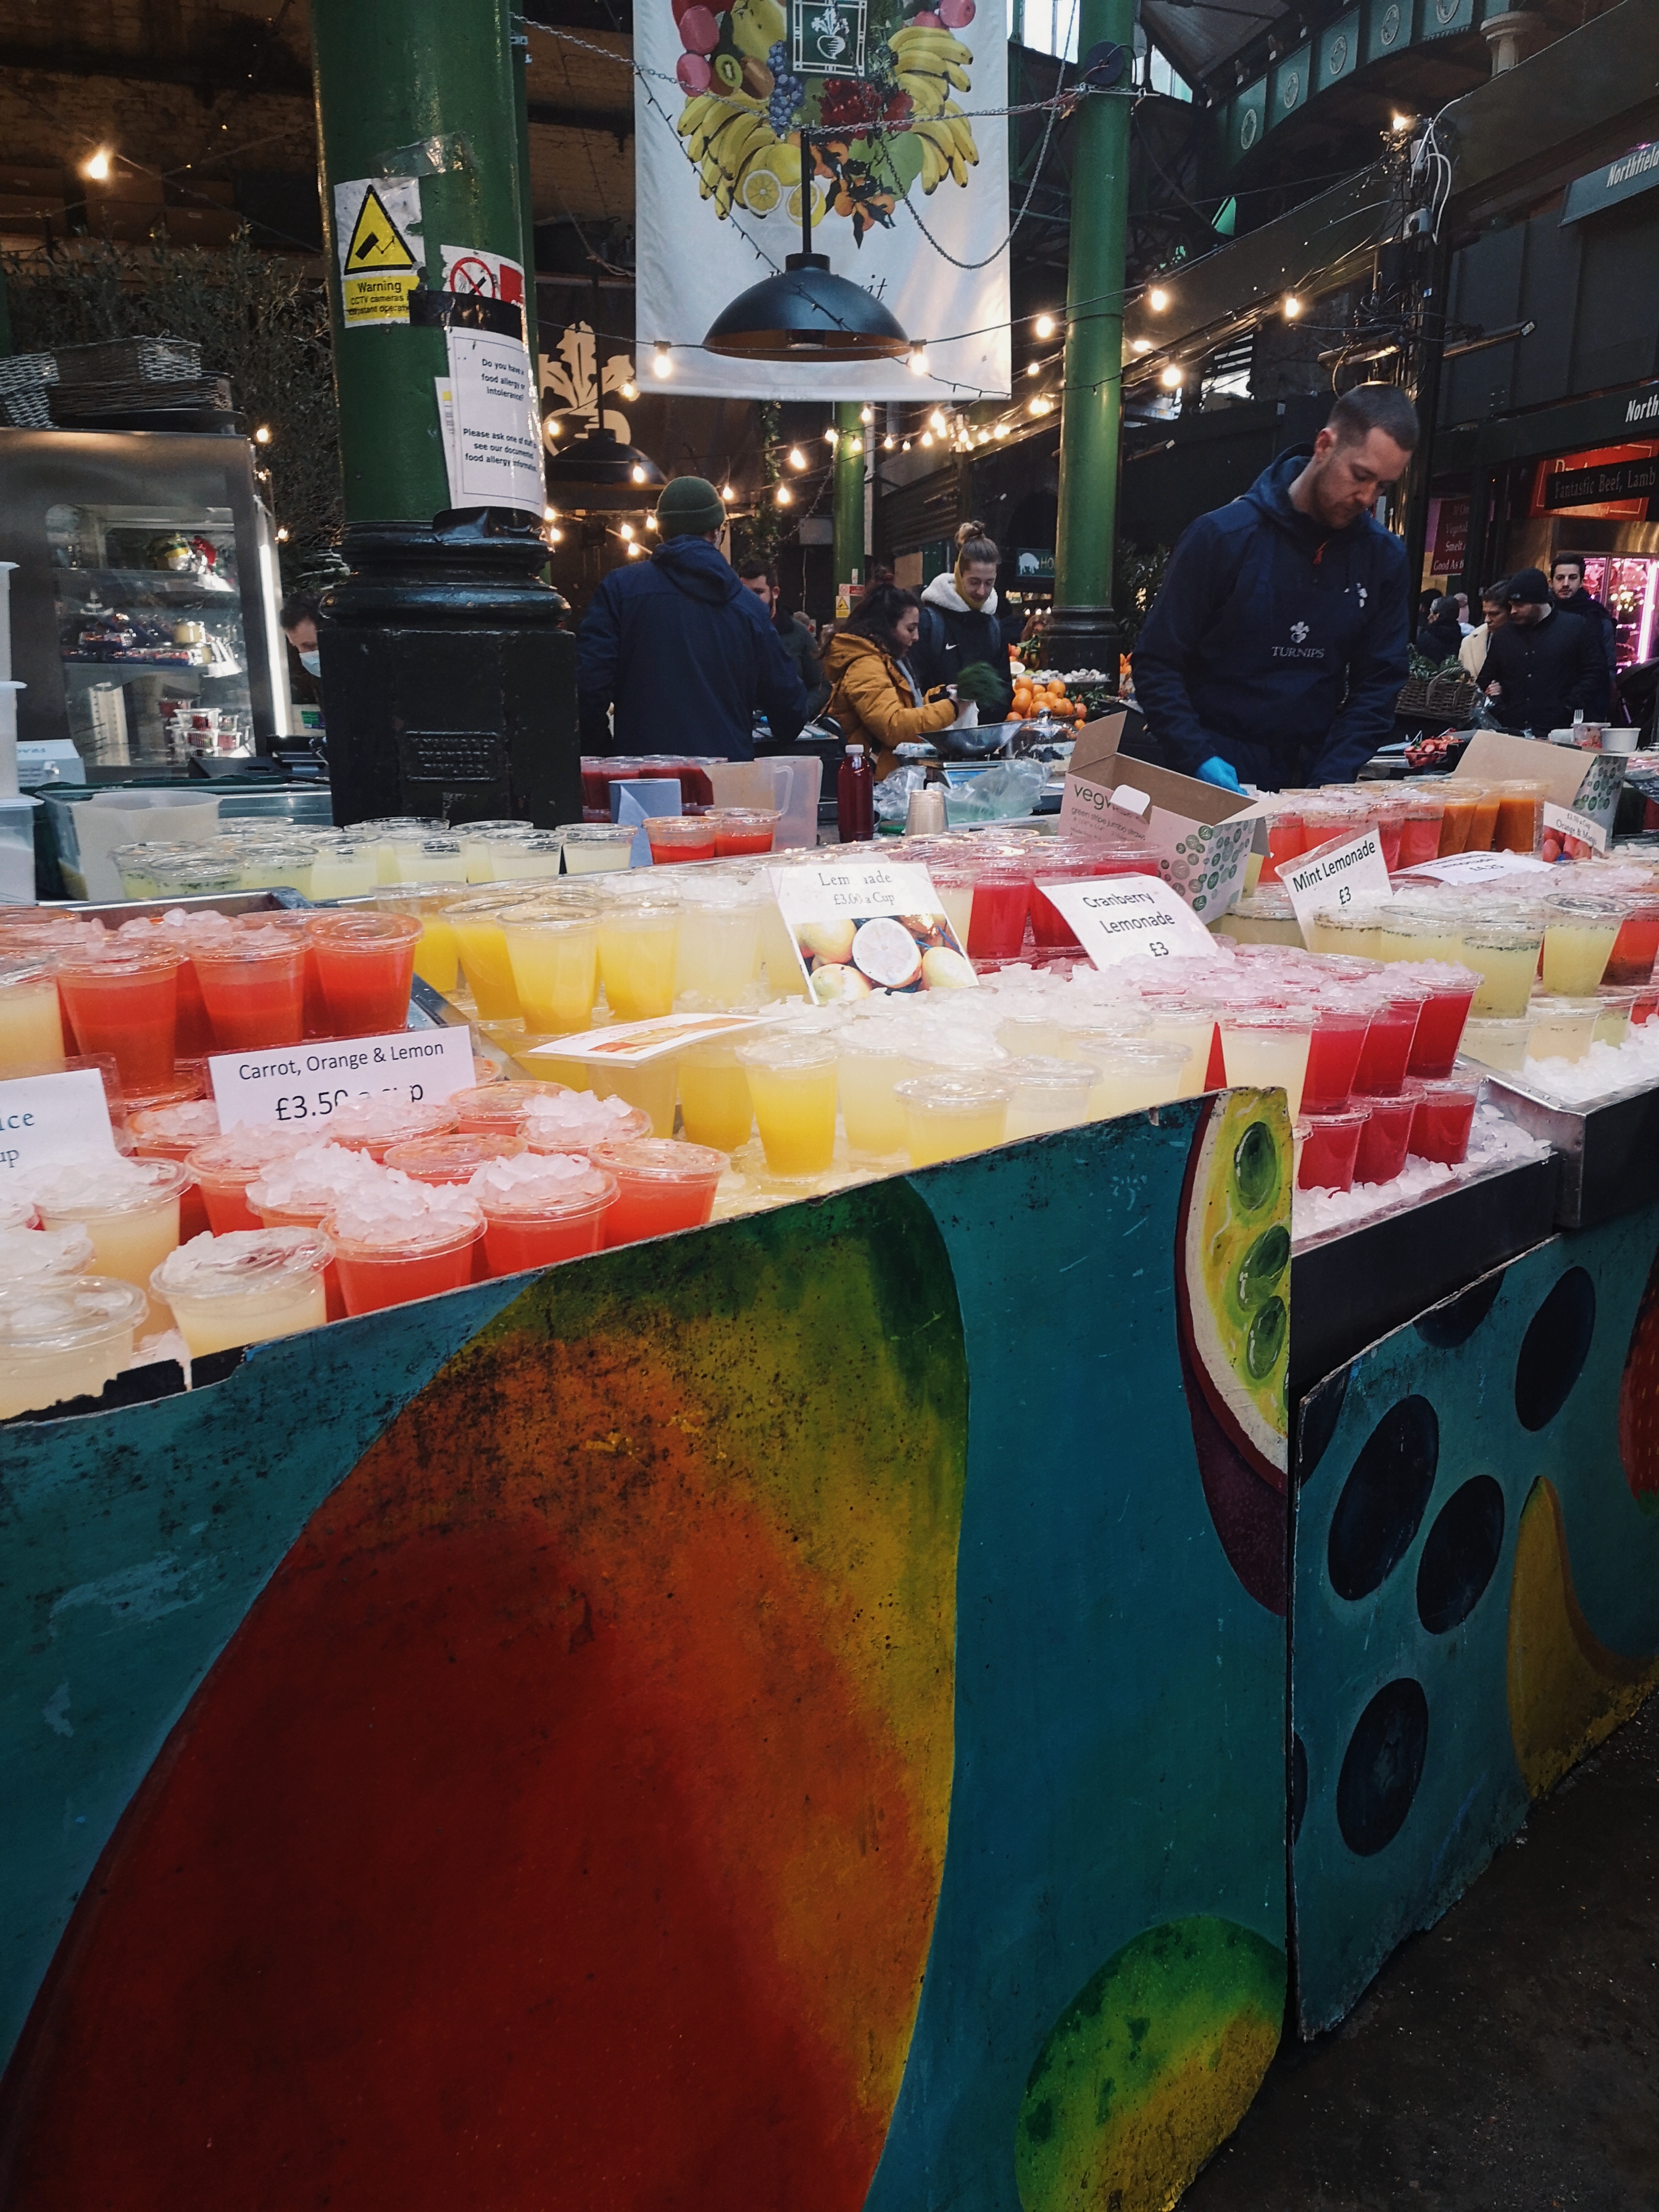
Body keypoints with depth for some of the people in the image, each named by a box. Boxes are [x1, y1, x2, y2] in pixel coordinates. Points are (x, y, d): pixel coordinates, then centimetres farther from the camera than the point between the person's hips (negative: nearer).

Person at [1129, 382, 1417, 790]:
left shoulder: (1385, 558, 3)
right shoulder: (1224, 536, -7)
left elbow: (1378, 684, 2)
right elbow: (1156, 663, -7)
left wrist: (1330, 782, -12)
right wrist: (1199, 759, -19)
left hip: (1311, 777, 3)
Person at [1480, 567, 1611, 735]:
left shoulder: (1576, 628, 5)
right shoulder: (1505, 634, 17)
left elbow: (1595, 673, 1)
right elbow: (1487, 678, 25)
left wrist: (1567, 708, -9)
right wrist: (1498, 706, 7)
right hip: (1511, 732, 4)